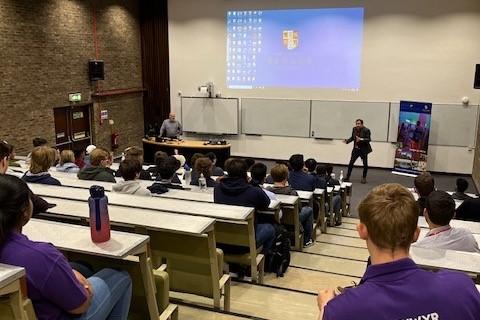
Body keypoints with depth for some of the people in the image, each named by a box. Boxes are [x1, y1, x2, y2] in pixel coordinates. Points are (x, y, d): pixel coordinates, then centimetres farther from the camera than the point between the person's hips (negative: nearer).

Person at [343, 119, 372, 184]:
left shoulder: (366, 130, -15)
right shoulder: (354, 129, -1)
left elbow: (368, 139, -19)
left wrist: (361, 139, -31)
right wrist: (347, 140, -8)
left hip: (363, 150, -4)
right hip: (356, 149, 4)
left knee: (365, 164, 6)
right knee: (351, 163, 1)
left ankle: (364, 178, 25)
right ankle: (347, 177, 11)